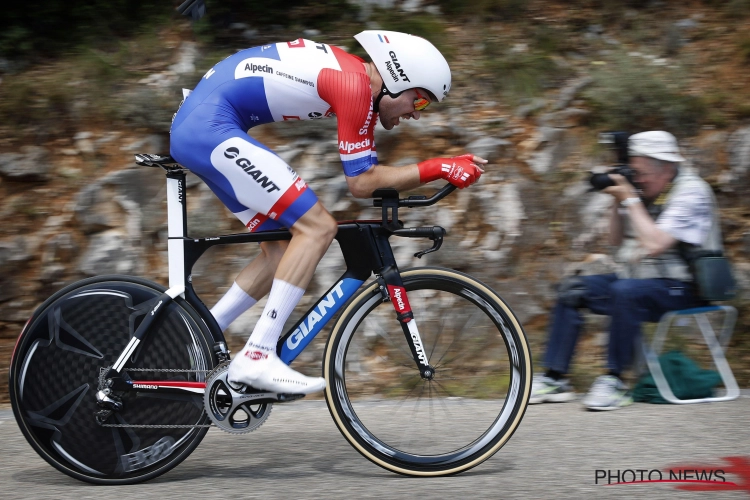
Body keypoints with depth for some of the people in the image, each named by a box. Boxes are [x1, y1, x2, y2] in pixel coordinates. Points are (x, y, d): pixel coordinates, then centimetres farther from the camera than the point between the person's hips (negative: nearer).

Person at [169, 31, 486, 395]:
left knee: (282, 249, 12)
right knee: (317, 228, -13)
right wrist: (438, 168, -13)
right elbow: (361, 182, -13)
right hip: (211, 129, -11)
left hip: (192, 126, 11)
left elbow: (366, 171, 22)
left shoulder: (349, 71, 16)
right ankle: (258, 358, -15)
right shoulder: (355, 84, -14)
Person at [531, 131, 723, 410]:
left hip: (679, 289, -9)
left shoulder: (691, 193, -14)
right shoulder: (644, 191, 8)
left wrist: (631, 201, -17)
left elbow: (654, 245, -25)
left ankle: (615, 381, -28)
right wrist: (618, 201, 0)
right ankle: (555, 378, -5)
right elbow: (616, 240, 14)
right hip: (636, 279, 9)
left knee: (624, 291, -36)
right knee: (573, 291, -1)